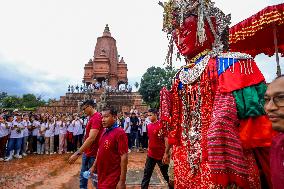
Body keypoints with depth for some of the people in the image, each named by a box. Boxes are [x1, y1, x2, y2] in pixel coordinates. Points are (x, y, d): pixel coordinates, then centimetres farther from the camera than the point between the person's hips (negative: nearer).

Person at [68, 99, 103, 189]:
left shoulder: (97, 118, -23)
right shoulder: (91, 117, 8)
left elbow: (91, 138, -32)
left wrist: (77, 153, -31)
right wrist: (83, 151, 18)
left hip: (93, 154, -9)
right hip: (86, 152, 9)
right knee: (83, 175, 20)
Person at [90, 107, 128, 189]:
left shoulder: (119, 132, -18)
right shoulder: (104, 132, 4)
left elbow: (124, 157, -20)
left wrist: (122, 181, -19)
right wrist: (94, 166, 16)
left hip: (112, 178, -7)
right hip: (101, 176, 7)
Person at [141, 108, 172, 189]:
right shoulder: (149, 126, 5)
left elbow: (166, 140, -18)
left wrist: (166, 153, -19)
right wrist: (148, 148, 15)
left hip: (161, 155, -6)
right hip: (151, 154, 6)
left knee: (166, 175, 13)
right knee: (146, 174, 13)